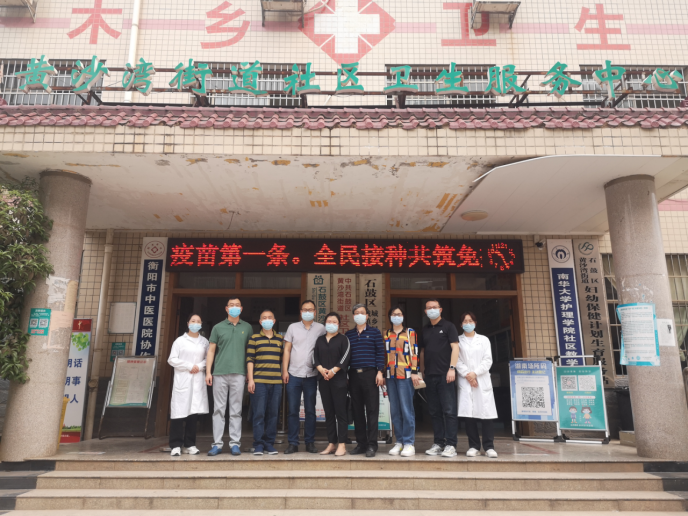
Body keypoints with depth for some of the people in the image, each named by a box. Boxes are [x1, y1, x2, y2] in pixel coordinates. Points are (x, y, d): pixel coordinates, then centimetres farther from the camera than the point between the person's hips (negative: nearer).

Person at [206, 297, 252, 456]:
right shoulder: (218, 327, 9)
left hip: (239, 373, 0)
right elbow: (211, 350, 7)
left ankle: (235, 443, 8)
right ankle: (217, 444, 9)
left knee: (236, 411, 3)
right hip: (219, 373, 0)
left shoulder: (247, 328, 10)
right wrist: (208, 372, 0)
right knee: (218, 409, 3)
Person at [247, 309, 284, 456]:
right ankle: (258, 444, 5)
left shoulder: (280, 339, 13)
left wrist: (284, 376, 11)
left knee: (273, 414, 4)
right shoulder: (254, 338, 5)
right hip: (259, 381, -3)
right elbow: (250, 359, 0)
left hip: (276, 382, 3)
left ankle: (269, 443, 13)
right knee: (259, 414, -3)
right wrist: (250, 379, -7)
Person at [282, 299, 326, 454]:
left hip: (311, 375, 0)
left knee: (310, 410, 6)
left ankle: (310, 443, 15)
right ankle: (293, 443, 11)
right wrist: (284, 370, 0)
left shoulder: (321, 329, 5)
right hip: (293, 375, 0)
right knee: (292, 410, 3)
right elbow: (287, 350, 6)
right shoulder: (292, 327, 7)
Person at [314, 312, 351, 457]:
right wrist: (321, 369, -10)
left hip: (338, 379, -4)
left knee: (340, 411, -5)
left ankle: (342, 444, -1)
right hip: (323, 380, 4)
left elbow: (345, 357, -7)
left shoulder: (343, 339, 4)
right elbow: (315, 357, 8)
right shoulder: (320, 340, 16)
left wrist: (333, 370, -16)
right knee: (328, 412, 7)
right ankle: (332, 443, 14)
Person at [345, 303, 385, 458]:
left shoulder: (374, 332, 5)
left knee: (372, 410, -4)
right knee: (357, 410, 7)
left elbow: (380, 352, 1)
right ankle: (361, 443, 15)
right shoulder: (348, 334, 14)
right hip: (353, 375, 3)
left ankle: (372, 445, 2)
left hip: (370, 374, -3)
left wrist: (380, 372, -8)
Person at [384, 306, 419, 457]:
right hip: (391, 376, 4)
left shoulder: (410, 332, 5)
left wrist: (415, 372, -9)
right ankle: (399, 442, 15)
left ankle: (409, 443, 0)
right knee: (395, 410, 6)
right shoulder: (386, 334, 16)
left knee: (406, 409, -7)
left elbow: (414, 352, -1)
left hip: (405, 376, -4)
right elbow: (384, 354, 16)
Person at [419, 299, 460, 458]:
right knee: (434, 412, 8)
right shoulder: (425, 330, 17)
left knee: (449, 410, -6)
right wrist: (422, 371, 13)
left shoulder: (448, 326, 3)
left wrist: (452, 368, -15)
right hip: (430, 376, 5)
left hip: (445, 375, -5)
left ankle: (450, 445, -2)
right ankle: (438, 443, 14)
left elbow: (455, 347, -5)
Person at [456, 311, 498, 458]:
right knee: (469, 414, -4)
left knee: (486, 413, -5)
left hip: (482, 381, 1)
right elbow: (457, 361, 2)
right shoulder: (458, 340, 11)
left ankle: (489, 447, -1)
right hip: (465, 381, 0)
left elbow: (488, 360, 4)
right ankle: (474, 446, 3)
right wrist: (467, 375, -11)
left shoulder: (484, 340, 13)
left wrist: (475, 373, -8)